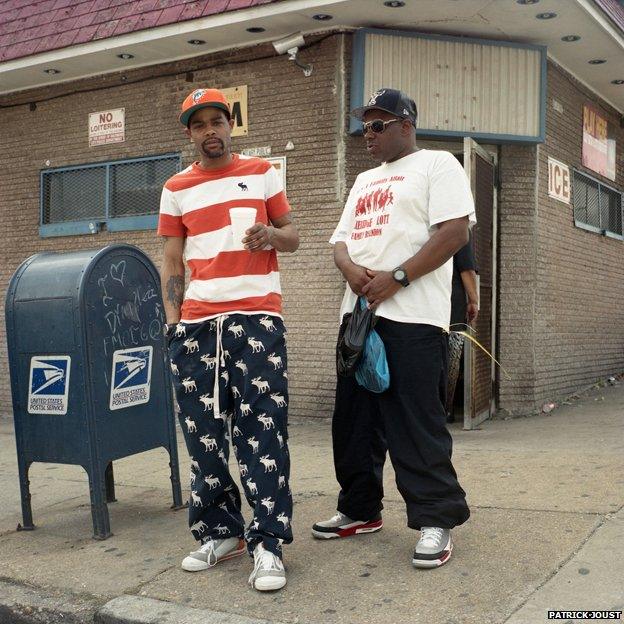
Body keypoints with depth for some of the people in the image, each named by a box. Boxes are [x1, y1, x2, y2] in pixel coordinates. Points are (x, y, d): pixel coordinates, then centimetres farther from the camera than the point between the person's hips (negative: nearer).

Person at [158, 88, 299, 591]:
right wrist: (172, 319, 3)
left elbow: (292, 235, 14)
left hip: (256, 315, -2)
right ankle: (219, 532, 17)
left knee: (261, 428, -7)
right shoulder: (176, 190, 14)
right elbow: (172, 261, 14)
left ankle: (268, 543, -3)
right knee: (204, 431, 4)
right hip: (197, 321, 2)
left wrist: (270, 234, -9)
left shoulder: (263, 173, 11)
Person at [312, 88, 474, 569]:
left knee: (416, 422, -8)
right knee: (354, 418, 11)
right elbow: (341, 240, 20)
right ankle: (360, 510, 23)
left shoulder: (437, 165, 2)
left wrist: (395, 278, -16)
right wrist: (352, 270, -4)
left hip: (412, 317, -8)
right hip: (359, 313, 8)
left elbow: (455, 231, -11)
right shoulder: (364, 181, 25)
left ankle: (437, 520, 3)